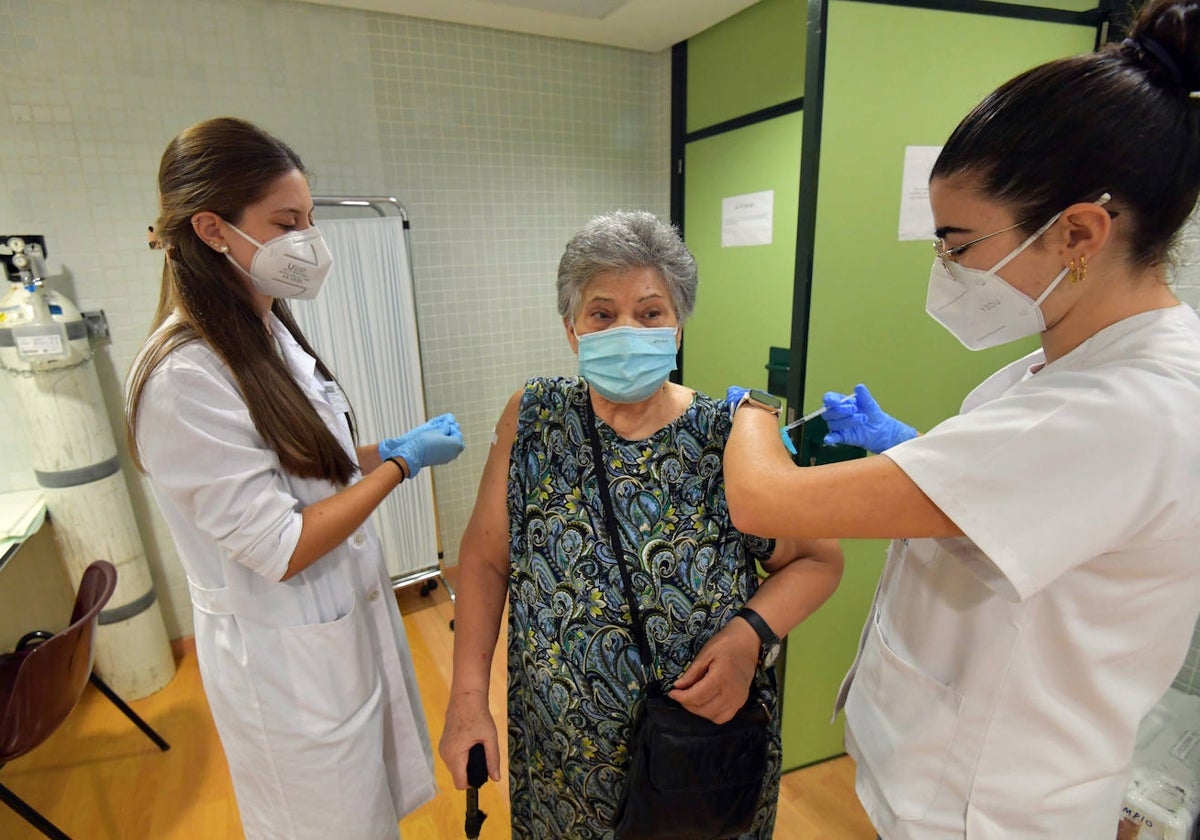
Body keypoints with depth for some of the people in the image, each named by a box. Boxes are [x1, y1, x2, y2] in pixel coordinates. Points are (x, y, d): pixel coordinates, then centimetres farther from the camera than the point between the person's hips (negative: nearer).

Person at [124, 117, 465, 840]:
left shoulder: (270, 332, 2)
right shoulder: (186, 375, -26)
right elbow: (279, 549, -25)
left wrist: (383, 451, -4)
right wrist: (403, 463, -19)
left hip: (352, 613, 8)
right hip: (288, 653, -7)